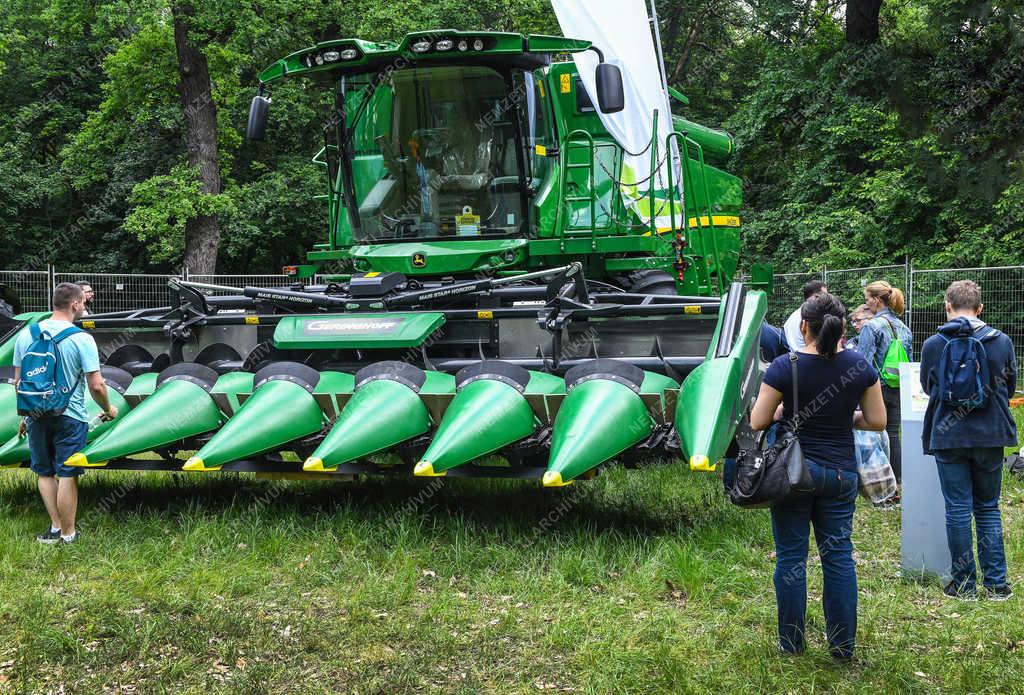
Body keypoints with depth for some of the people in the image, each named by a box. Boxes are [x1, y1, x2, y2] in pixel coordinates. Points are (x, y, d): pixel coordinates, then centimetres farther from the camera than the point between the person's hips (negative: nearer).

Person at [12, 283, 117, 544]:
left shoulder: (26, 335, 1)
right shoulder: (82, 339, -12)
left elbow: (18, 382, 7)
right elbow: (96, 386, -13)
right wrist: (108, 410, 5)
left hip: (37, 415, 4)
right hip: (70, 416, -4)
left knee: (45, 473, 17)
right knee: (67, 475, 4)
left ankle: (55, 527, 18)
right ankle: (68, 534, 10)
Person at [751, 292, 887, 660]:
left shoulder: (785, 367, -12)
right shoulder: (859, 366, -4)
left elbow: (758, 422, -9)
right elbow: (877, 421, 1)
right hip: (841, 474, 3)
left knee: (791, 557, 7)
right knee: (839, 556, 9)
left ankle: (791, 643, 12)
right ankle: (842, 646, 11)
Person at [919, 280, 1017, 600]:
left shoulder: (932, 345, -4)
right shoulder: (1001, 342, -2)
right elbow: (1009, 386, 11)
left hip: (948, 438, -2)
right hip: (990, 437, 2)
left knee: (958, 509, 5)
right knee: (988, 508, 13)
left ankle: (964, 583, 8)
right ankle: (996, 583, 12)